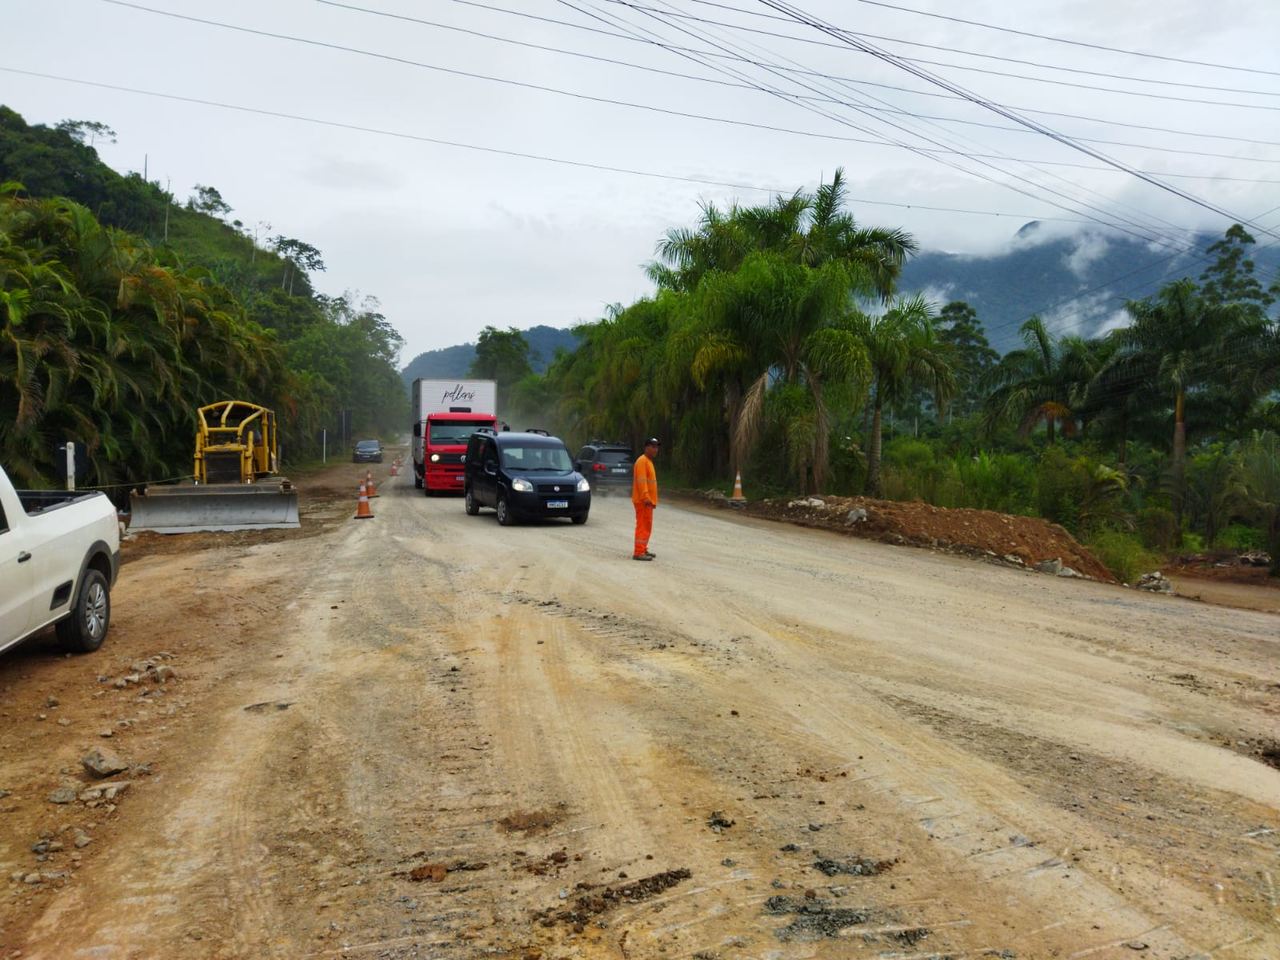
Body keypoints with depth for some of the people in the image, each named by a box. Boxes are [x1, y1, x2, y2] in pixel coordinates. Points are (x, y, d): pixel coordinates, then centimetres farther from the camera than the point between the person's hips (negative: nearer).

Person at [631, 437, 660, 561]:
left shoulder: (648, 461, 19)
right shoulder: (642, 461, -13)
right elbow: (641, 481, -21)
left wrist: (652, 499, 23)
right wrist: (645, 497, -27)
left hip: (648, 500, 10)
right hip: (643, 501, -10)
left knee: (647, 526, 14)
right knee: (643, 526, -11)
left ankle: (643, 550, 22)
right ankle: (638, 553, -12)